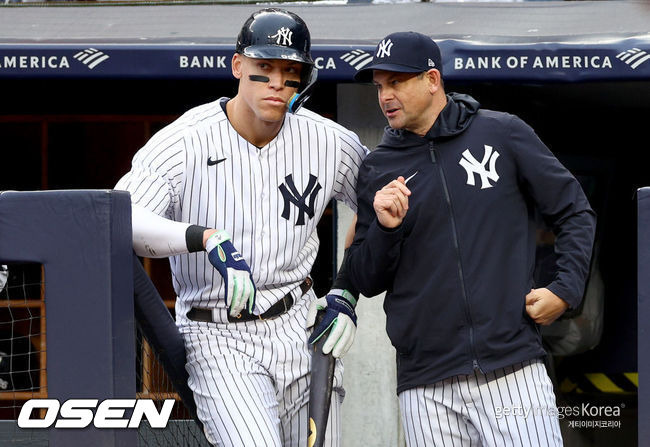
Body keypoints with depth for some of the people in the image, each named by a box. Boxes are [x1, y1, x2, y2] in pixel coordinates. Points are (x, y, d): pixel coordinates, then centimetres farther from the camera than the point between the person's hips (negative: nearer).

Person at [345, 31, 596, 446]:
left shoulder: (503, 134, 5)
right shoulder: (377, 170, 10)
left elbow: (575, 212, 10)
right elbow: (366, 282, 10)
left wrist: (565, 289, -3)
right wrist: (384, 229, -9)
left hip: (513, 369, -2)